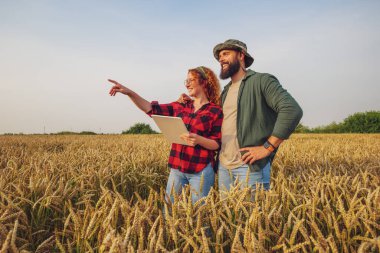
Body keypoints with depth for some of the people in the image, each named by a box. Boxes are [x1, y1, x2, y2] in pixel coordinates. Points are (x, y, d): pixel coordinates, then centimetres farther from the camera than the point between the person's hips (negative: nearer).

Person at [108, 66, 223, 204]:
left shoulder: (216, 111, -4)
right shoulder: (180, 107, 8)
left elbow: (217, 144, -5)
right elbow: (151, 109, 2)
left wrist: (198, 139, -24)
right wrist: (130, 92, -9)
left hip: (201, 170, -4)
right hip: (177, 168, 5)